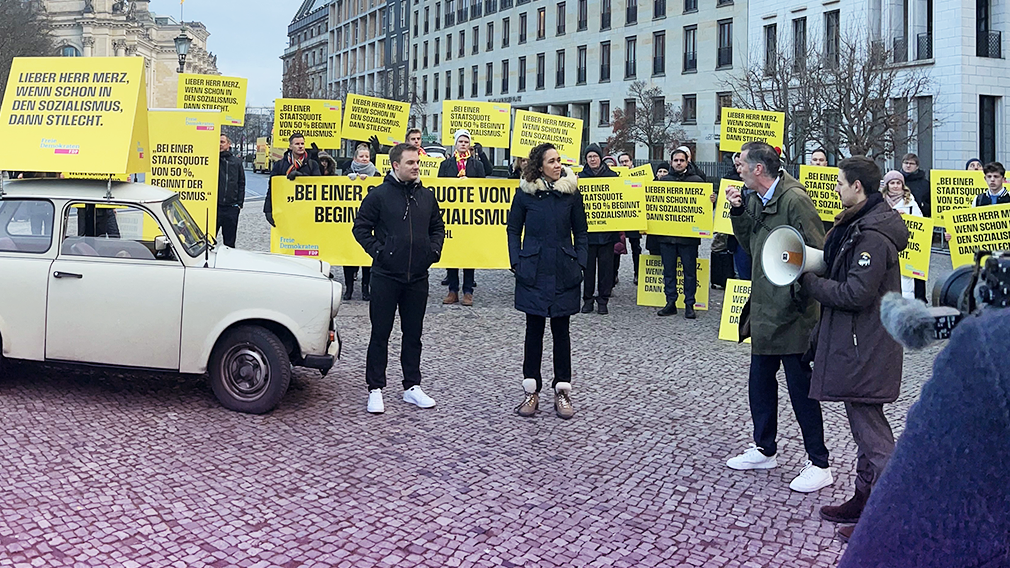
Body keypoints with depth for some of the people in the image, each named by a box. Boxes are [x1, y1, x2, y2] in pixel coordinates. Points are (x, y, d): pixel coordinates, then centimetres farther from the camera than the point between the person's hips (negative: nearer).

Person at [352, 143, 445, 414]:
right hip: (386, 277, -4)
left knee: (413, 334, 12)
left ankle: (412, 386, 22)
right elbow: (361, 227, -1)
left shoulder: (427, 197, 9)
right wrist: (377, 250, -10)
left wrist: (434, 249, 4)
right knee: (380, 334, 2)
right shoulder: (379, 195, -4)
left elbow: (438, 227, 20)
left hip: (418, 278, 4)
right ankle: (375, 389, 10)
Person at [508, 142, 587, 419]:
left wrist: (580, 264, 0)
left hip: (564, 273, 1)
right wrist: (516, 263, -2)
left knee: (561, 329, 6)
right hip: (533, 272, -1)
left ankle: (562, 391, 14)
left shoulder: (571, 191, 2)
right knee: (534, 328, 5)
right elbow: (513, 228, 7)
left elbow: (581, 231, 8)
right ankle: (531, 390, 14)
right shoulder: (525, 192, 0)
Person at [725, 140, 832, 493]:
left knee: (800, 387, 0)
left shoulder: (794, 199, -18)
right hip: (764, 309, 9)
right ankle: (764, 450, 33)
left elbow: (818, 252, -20)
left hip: (792, 313, -9)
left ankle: (819, 464, 12)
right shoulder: (756, 200, 9)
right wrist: (739, 211, 2)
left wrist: (800, 293, -18)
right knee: (760, 381, 17)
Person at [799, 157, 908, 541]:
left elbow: (855, 294, -23)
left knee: (870, 429, -4)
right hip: (855, 343, 11)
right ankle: (865, 499, 30)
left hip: (865, 348, -11)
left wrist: (809, 280, -13)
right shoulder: (856, 225, 12)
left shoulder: (873, 235, -20)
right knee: (863, 424, 18)